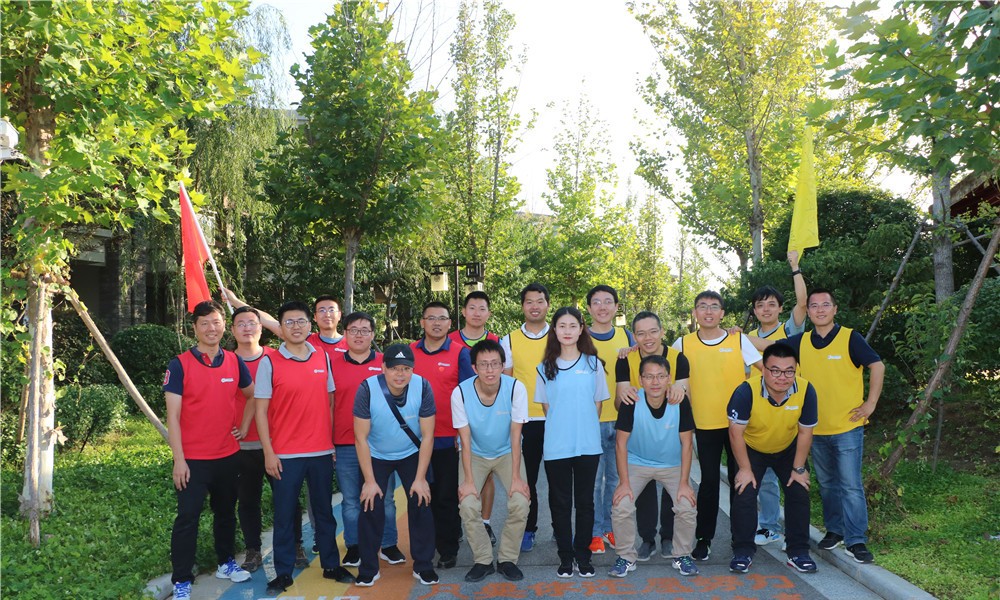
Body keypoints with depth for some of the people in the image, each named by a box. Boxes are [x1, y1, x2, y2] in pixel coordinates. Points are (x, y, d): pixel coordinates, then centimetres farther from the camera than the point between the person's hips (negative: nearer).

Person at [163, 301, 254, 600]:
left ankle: (226, 563, 34)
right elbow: (172, 415, -11)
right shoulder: (180, 365, -10)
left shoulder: (234, 362, 1)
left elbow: (253, 395, 18)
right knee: (187, 518, 1)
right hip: (193, 459, -4)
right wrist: (179, 459, -15)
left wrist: (245, 426, 7)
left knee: (226, 512, 17)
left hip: (228, 456, 4)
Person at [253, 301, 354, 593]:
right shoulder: (269, 362, -5)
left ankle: (331, 565, 28)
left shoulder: (324, 357, 4)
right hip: (285, 455, -3)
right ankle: (283, 573, 23)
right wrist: (268, 452, -9)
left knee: (325, 511, 14)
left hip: (322, 451, 3)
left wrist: (333, 441, 7)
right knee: (284, 515, 8)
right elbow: (261, 410, -5)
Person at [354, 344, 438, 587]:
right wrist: (369, 481, -18)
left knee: (421, 504, -5)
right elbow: (361, 438, -19)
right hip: (376, 456, 0)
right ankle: (368, 568, 14)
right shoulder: (367, 389, -27)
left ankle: (423, 566, 12)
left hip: (412, 454, 1)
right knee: (371, 507, -5)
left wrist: (420, 479, -16)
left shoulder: (423, 387, -24)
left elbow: (427, 436, -16)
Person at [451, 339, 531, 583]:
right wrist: (468, 480, -18)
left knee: (520, 503, -18)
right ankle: (483, 561, 6)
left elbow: (515, 434, -17)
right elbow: (465, 438, -16)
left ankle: (507, 559, 6)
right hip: (475, 454, 0)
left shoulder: (516, 388, -24)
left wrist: (516, 477, -19)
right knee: (468, 505, -18)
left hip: (507, 453, 0)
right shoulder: (461, 392, -23)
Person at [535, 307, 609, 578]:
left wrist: (583, 427, 5)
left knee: (585, 502, 8)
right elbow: (546, 406, 10)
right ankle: (565, 556, 19)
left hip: (588, 445, 0)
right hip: (556, 446, 0)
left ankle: (583, 556, 21)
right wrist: (562, 427, 4)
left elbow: (598, 403, 7)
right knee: (560, 503, 7)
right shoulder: (546, 367, 4)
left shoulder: (593, 363, 3)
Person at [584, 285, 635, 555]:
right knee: (593, 479, 0)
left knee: (617, 478, 11)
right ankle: (594, 533, 13)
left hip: (621, 418, 3)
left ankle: (612, 528, 25)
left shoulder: (627, 336, 9)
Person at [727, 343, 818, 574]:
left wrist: (799, 468, -7)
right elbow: (736, 432, -24)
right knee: (745, 494, -10)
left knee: (799, 493, -3)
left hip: (788, 449, 2)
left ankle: (798, 551, 13)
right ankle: (743, 551, 4)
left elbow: (805, 431, -12)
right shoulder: (747, 391, -35)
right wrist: (745, 469, -18)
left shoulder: (806, 390, -27)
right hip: (752, 449, -2)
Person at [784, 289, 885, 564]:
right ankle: (834, 530, 29)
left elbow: (877, 366, -7)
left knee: (850, 485, -4)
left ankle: (856, 541, 3)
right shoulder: (800, 342, 3)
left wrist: (870, 403, -8)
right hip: (816, 428, 4)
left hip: (847, 427, -4)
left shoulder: (850, 338, -8)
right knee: (826, 484, 15)